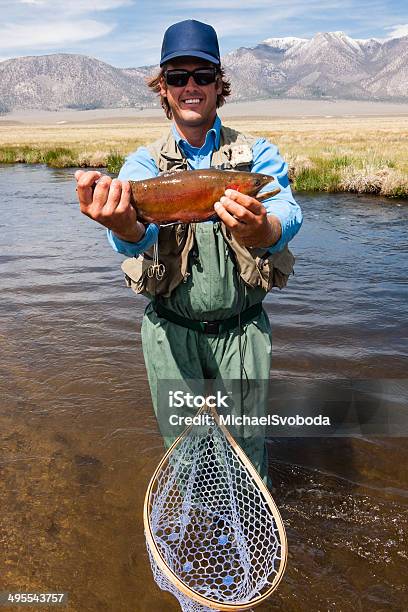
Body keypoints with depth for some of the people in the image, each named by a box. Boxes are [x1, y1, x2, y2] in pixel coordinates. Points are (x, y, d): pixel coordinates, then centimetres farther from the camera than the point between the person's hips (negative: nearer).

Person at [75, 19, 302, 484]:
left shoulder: (257, 154, -1)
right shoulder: (144, 162, 1)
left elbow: (286, 215, -22)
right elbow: (139, 235, -21)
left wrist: (260, 231, -46)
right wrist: (123, 227, -46)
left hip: (242, 328, 0)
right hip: (171, 331, 1)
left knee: (246, 442, 13)